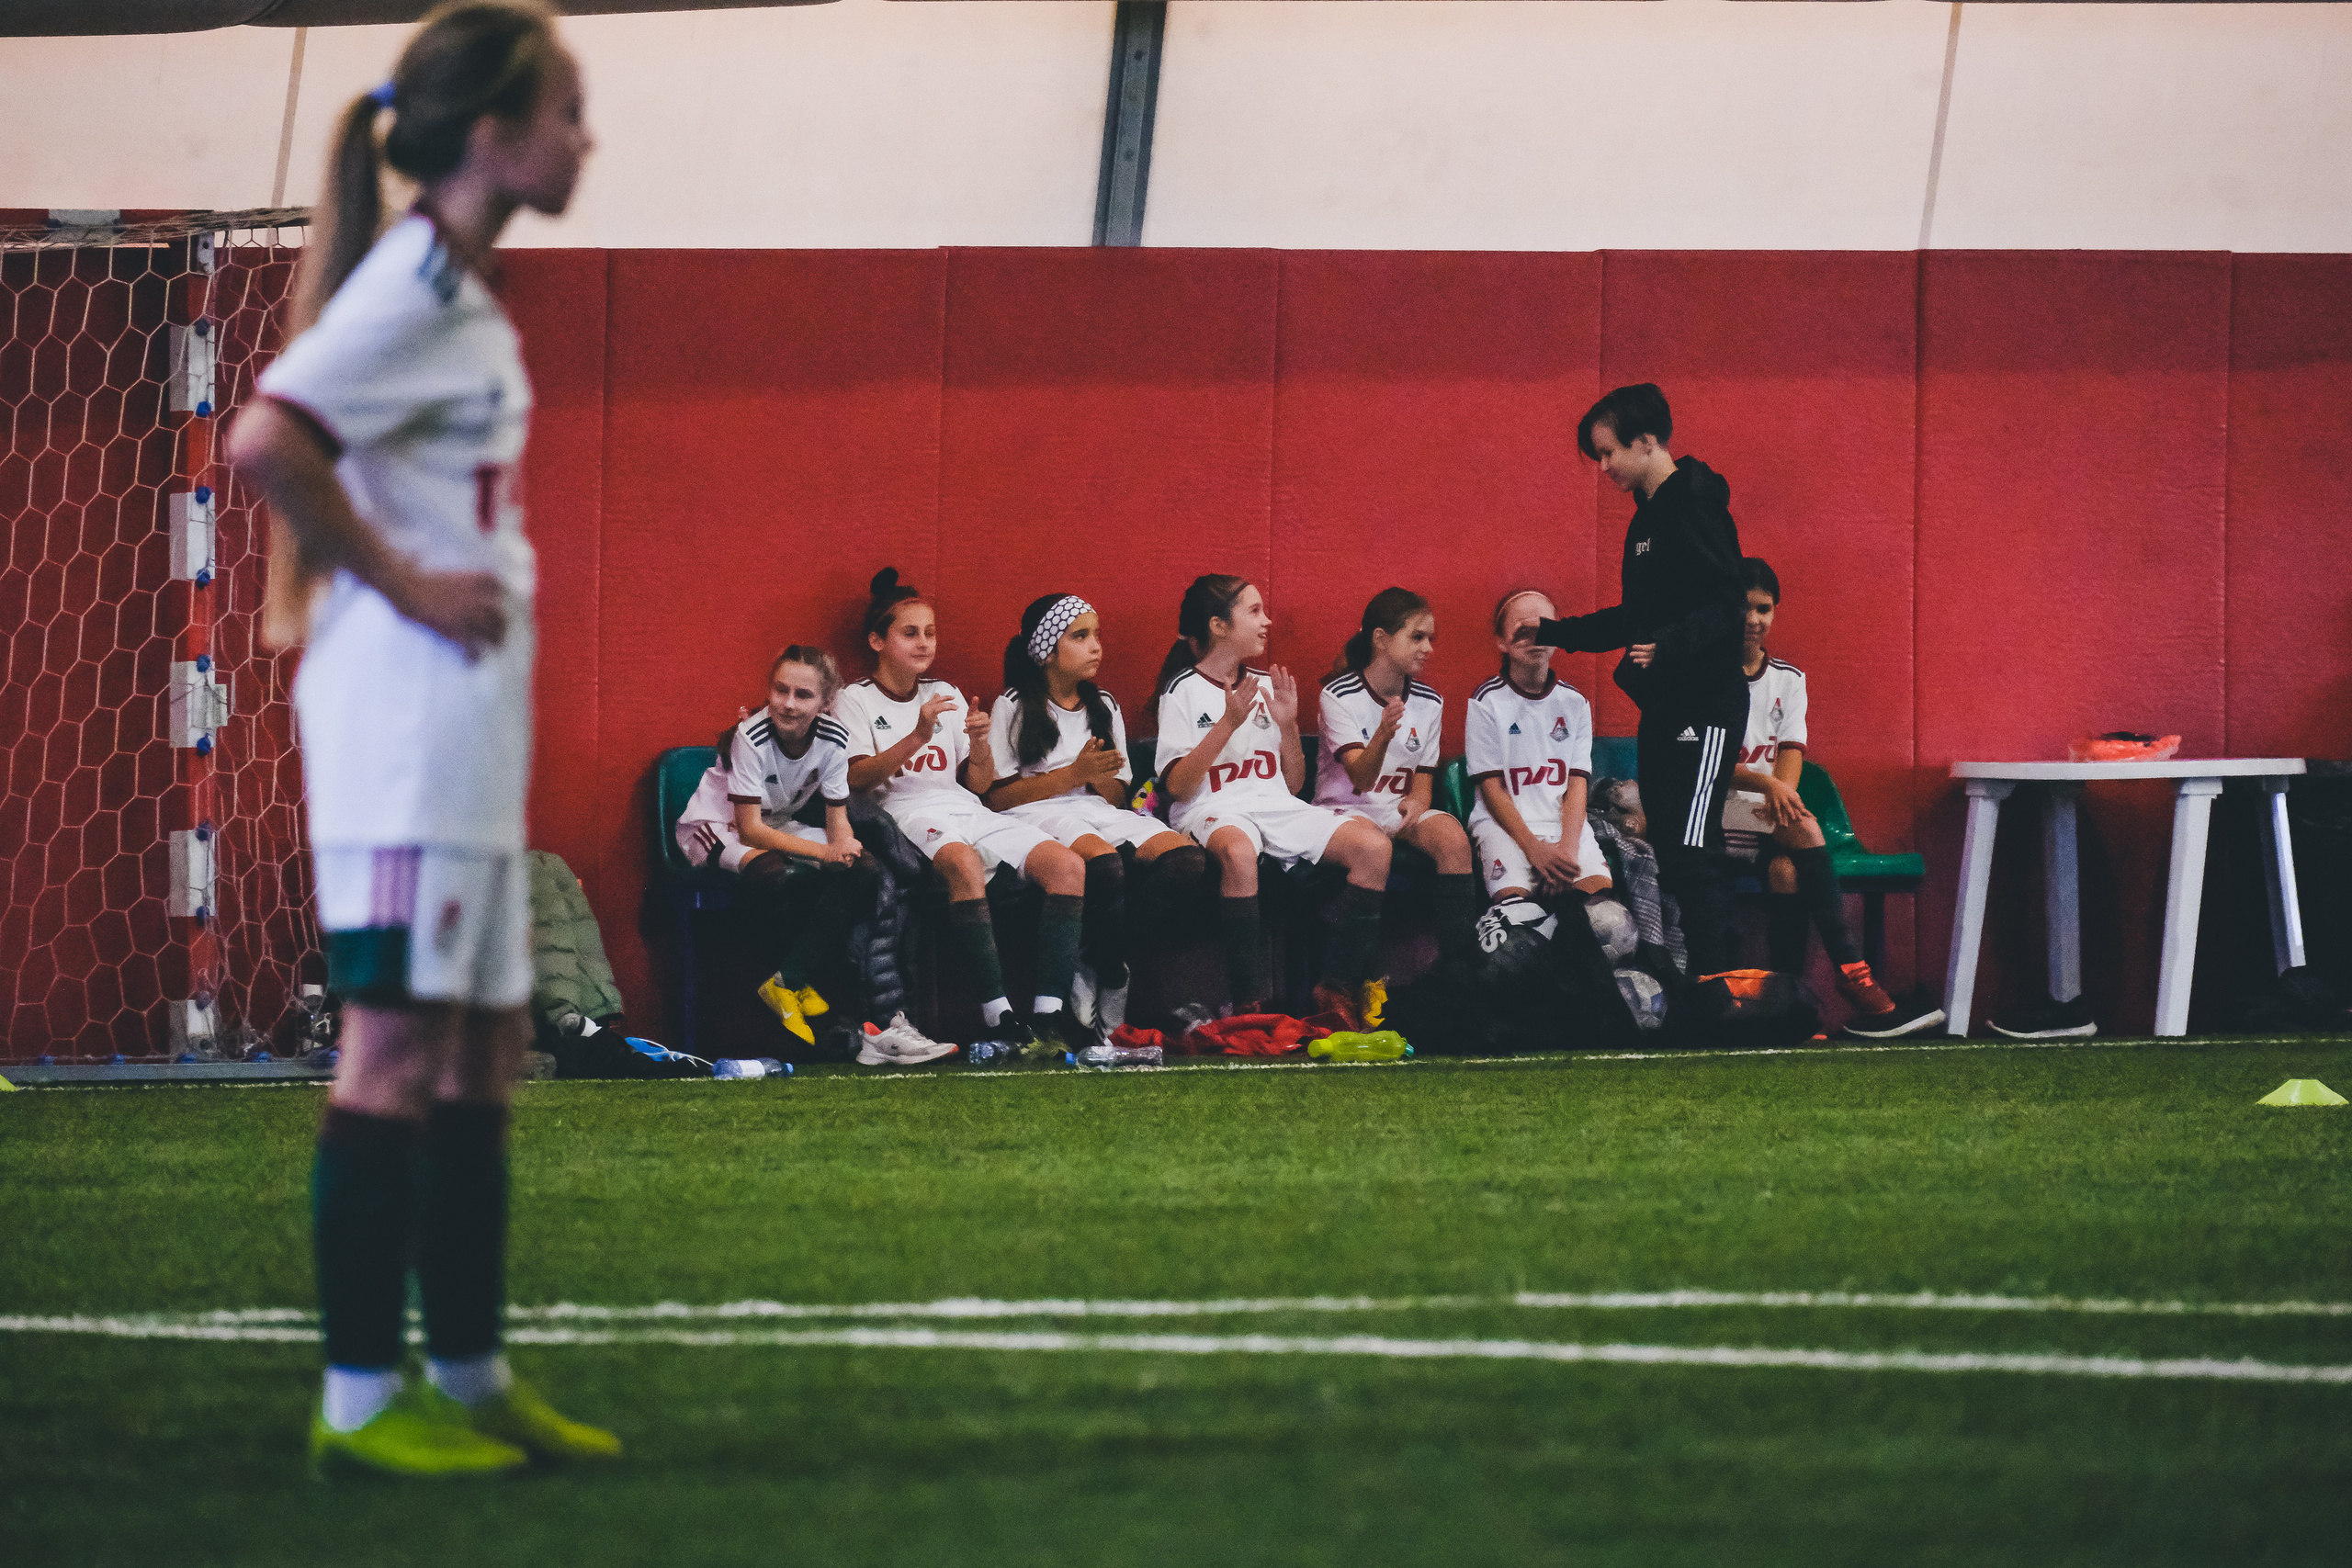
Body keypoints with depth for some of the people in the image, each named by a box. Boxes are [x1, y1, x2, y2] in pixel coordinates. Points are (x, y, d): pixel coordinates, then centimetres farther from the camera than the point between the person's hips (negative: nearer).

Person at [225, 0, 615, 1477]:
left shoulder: (465, 293, 15)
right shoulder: (414, 288, -15)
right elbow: (266, 441, -26)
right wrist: (399, 580, -18)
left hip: (472, 722, 10)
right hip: (406, 714, -10)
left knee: (483, 1049, 12)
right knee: (398, 1047, -7)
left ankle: (472, 1375, 17)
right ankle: (361, 1397, -5)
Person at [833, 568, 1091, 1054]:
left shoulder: (945, 696, 25)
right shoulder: (855, 701, 10)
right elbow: (855, 779, -7)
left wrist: (980, 744, -2)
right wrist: (917, 737, -18)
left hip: (967, 811, 6)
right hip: (907, 815, -6)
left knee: (1068, 865, -21)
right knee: (965, 863, -41)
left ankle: (1049, 1013, -28)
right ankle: (998, 1018, -42)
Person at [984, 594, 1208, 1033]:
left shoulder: (1105, 708, 21)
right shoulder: (1015, 707, 5)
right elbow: (997, 795, -3)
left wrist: (1102, 776, -5)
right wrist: (1073, 774, -9)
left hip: (1098, 811, 6)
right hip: (1040, 814, -6)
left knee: (1186, 858, -25)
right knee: (1103, 861, -41)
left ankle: (1094, 964, -21)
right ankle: (1111, 980, -22)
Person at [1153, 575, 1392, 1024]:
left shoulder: (1267, 686, 20)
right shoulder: (1184, 691, 3)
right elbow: (1178, 787, -8)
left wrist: (1287, 726, 3)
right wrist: (1228, 724, -14)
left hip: (1276, 805, 6)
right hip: (1213, 810, -5)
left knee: (1372, 844, -21)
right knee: (1238, 851, -43)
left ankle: (1338, 987, -16)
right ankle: (1251, 1001, -38)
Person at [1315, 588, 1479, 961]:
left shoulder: (1428, 702, 7)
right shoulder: (1340, 696, -10)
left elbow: (1423, 783, 12)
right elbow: (1360, 779, -20)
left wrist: (1416, 802, -14)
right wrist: (1383, 736, -41)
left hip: (1401, 809, 5)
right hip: (1346, 806, -5)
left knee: (1452, 837, -28)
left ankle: (1457, 959, -28)